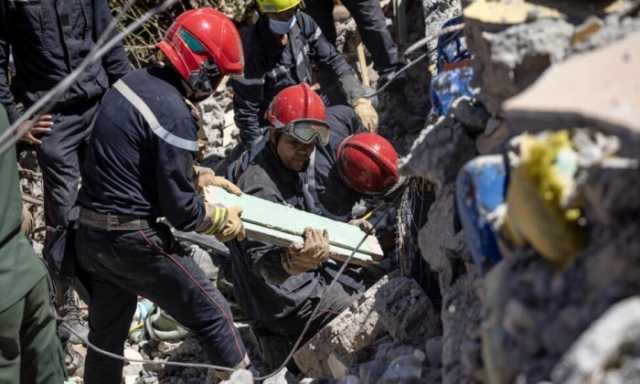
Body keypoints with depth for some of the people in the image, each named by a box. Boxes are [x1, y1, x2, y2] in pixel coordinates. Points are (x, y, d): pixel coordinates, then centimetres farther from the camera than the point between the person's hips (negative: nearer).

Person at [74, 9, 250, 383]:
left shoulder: (133, 81, 3)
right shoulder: (175, 116, -21)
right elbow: (181, 210, -15)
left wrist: (200, 177, 20)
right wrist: (223, 219, 3)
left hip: (90, 233, 8)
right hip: (133, 239, -8)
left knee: (106, 334, 21)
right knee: (212, 314, 7)